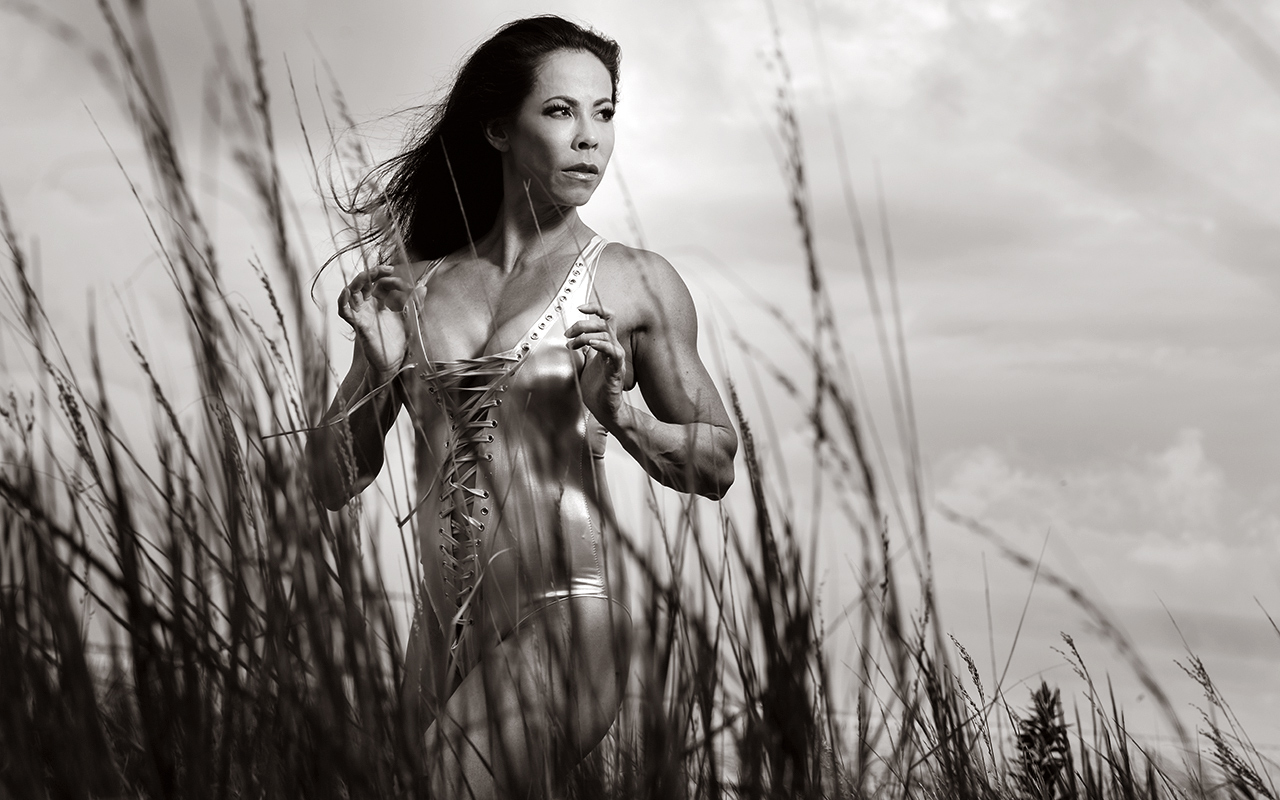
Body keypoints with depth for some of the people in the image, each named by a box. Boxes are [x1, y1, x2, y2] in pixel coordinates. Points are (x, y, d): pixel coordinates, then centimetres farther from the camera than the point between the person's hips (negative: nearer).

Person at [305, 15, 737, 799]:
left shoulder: (636, 283, 4)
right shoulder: (416, 286, 10)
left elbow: (717, 464, 8)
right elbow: (334, 483, 11)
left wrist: (618, 413, -10)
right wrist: (382, 371, -6)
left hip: (565, 618, -4)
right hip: (444, 635, 4)